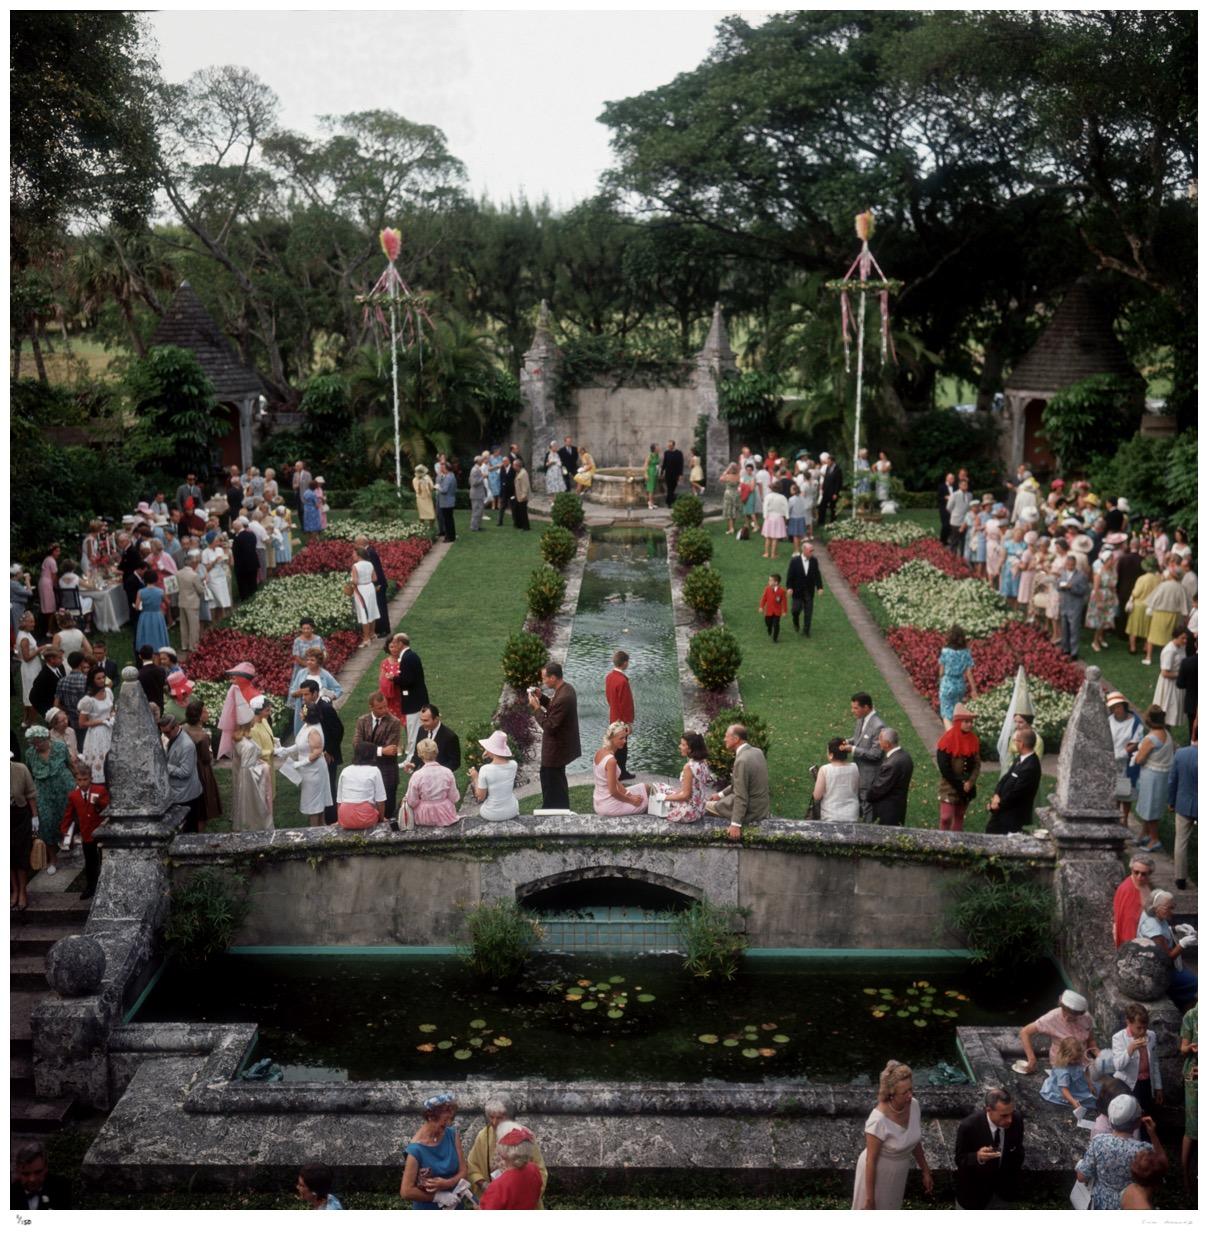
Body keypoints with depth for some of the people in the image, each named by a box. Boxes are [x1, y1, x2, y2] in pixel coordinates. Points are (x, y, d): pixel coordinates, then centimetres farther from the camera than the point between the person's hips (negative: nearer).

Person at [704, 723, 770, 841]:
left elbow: (741, 797, -25)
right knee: (719, 800, 26)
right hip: (762, 805, 8)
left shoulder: (742, 761, -27)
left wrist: (735, 824, -22)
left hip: (750, 811, -8)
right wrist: (721, 794, 17)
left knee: (706, 806, 9)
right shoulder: (757, 752, 1)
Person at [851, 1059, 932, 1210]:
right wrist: (869, 1196, -17)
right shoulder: (878, 1120, -35)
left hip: (898, 1173, 6)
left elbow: (915, 1142, 2)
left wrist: (925, 1171, 10)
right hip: (877, 1174, -6)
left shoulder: (913, 1105, -16)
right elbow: (870, 1160, -24)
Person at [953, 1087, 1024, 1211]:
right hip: (975, 1188, -4)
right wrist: (977, 1157, -42)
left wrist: (1014, 1176, 4)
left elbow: (1018, 1150, -1)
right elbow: (959, 1160, -21)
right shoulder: (968, 1126, -32)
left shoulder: (1016, 1119, -20)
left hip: (1003, 1186, 4)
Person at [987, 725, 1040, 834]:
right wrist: (996, 795, -9)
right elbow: (1005, 778, 7)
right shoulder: (1021, 759, 3)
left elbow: (1016, 793, -25)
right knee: (990, 832, 21)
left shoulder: (1030, 767, -28)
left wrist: (998, 804, -12)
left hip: (1013, 817, -9)